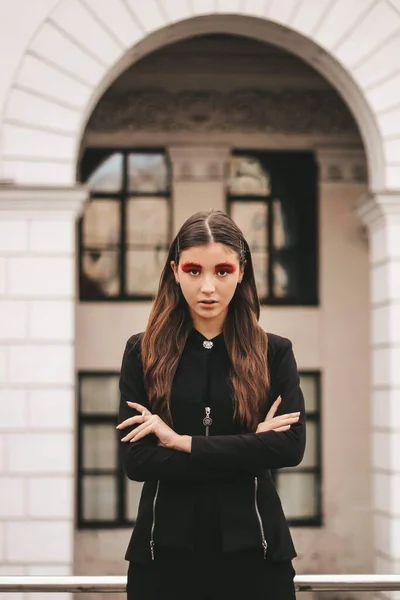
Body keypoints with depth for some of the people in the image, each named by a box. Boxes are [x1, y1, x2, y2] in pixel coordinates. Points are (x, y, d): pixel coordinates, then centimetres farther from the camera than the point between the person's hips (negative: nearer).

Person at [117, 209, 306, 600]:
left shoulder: (274, 353, 2)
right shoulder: (142, 353, 0)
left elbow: (290, 446, -11)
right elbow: (136, 460, -8)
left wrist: (183, 441, -13)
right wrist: (248, 451, -12)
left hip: (252, 548, 0)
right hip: (166, 548, 0)